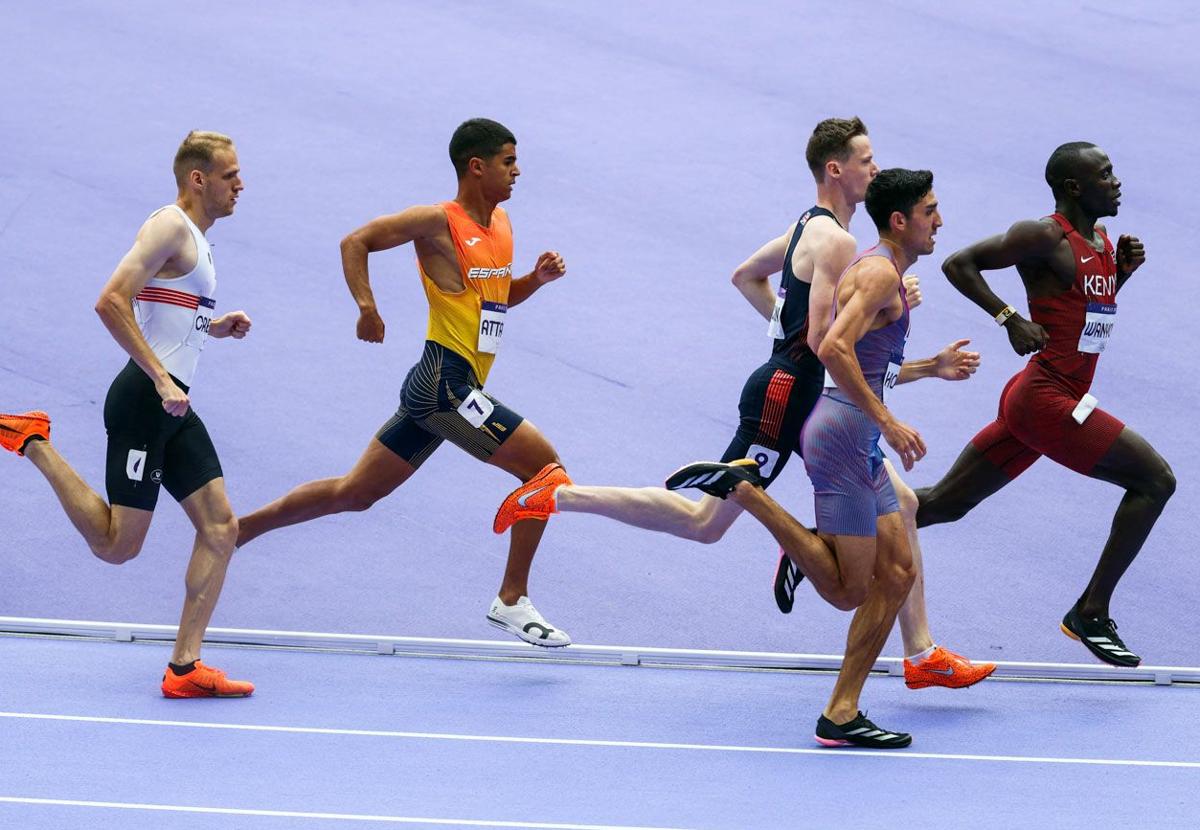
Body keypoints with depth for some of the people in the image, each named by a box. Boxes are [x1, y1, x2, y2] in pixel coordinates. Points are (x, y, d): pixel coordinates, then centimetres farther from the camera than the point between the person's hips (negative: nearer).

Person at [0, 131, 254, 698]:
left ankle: (185, 667, 1)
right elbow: (112, 302, -21)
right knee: (117, 545, -8)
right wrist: (161, 378, -24)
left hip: (172, 406, 10)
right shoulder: (170, 226, -11)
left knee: (221, 528, 1)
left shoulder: (195, 239, 20)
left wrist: (213, 327, 13)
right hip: (143, 400, -10)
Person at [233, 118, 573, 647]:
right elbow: (356, 242, -9)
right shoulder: (439, 222, -11)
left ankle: (239, 527, 23)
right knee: (544, 464, -10)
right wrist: (367, 307, -22)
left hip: (445, 389, 9)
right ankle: (512, 601, -6)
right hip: (444, 382, -9)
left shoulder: (501, 223, 15)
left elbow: (501, 298, 27)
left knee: (356, 492, 15)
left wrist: (538, 278, 6)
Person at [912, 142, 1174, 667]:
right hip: (1045, 400, -10)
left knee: (945, 504, 15)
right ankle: (1091, 614, -5)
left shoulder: (1100, 240, 13)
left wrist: (1122, 269, 9)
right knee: (1154, 480, -9)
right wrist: (1010, 318, -18)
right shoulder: (1045, 237, -14)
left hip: (1031, 404, 10)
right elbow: (959, 264, -12)